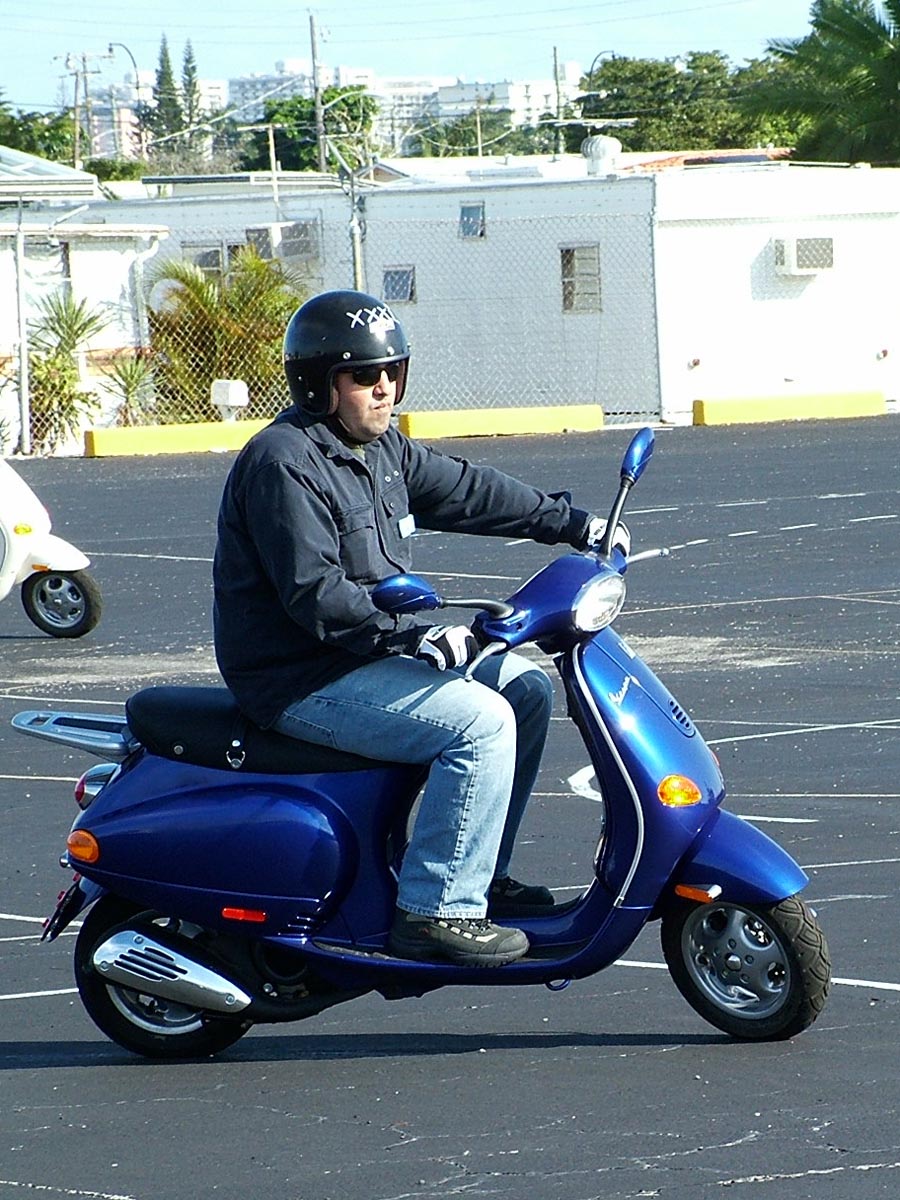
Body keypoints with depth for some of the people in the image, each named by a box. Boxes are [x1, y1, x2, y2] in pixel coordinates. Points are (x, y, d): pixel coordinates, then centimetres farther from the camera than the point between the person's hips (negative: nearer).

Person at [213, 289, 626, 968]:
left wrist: (571, 524, 16)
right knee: (479, 721, -23)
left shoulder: (380, 449, 12)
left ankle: (483, 876, 14)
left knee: (525, 687, 11)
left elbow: (464, 491, 20)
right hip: (304, 680, -11)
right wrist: (416, 637, -29)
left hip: (370, 652, 11)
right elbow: (315, 594, -26)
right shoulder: (284, 465, -19)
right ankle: (436, 910, -21)